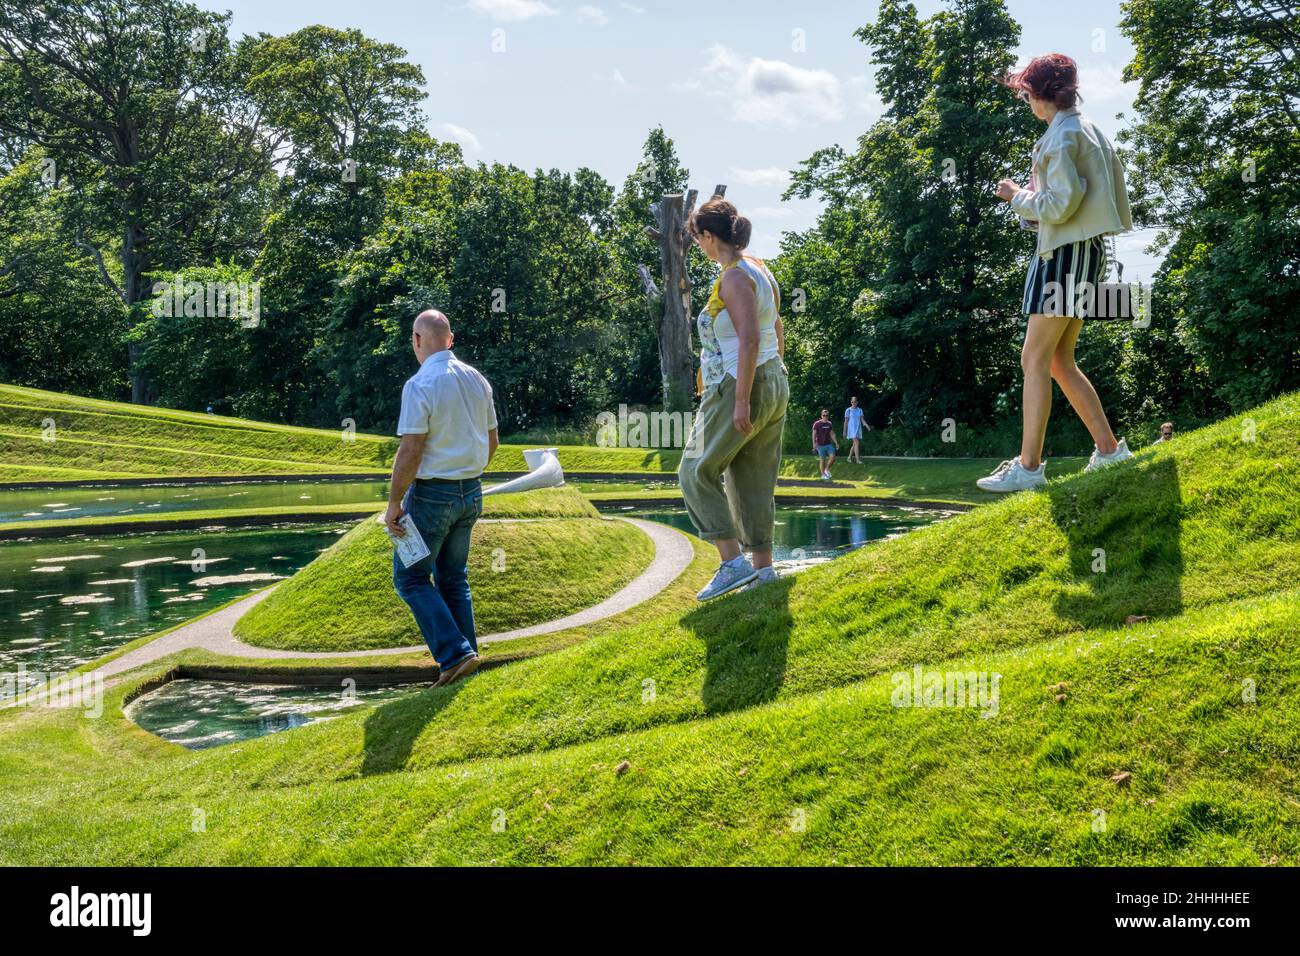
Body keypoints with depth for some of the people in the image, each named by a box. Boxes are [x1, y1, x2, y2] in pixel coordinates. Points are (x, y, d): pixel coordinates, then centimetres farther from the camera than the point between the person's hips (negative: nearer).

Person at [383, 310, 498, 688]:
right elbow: (492, 441, 14)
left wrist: (393, 504, -13)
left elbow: (410, 451, -20)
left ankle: (455, 654, -5)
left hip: (431, 494, -7)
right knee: (454, 577, 18)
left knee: (411, 577, 4)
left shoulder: (420, 384, -16)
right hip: (471, 493, 7)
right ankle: (466, 653, 19)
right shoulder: (477, 380, 6)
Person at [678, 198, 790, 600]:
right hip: (774, 386, 9)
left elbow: (750, 340, -24)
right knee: (754, 480, 13)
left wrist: (741, 400, -24)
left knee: (696, 473, 1)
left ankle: (733, 562, -4)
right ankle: (763, 567, 16)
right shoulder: (759, 270, 14)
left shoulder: (734, 277, -15)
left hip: (739, 388, -9)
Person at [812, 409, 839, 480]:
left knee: (832, 457, -7)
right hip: (820, 445, -4)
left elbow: (832, 434, 14)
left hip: (829, 444, 4)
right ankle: (823, 475, 13)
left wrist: (836, 443, 8)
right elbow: (814, 434, -8)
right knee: (822, 460, 1)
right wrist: (814, 444, -16)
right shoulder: (817, 424, -7)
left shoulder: (829, 424, 8)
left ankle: (827, 470, 15)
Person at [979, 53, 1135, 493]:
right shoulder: (1091, 131, 18)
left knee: (1035, 358, -10)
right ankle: (1109, 449, 13)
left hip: (1067, 253, -10)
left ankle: (1028, 466, -10)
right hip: (1085, 250, 10)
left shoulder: (1062, 135, -12)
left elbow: (1059, 205, -19)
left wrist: (1018, 195, -3)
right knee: (1059, 361, 11)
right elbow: (1110, 196, 22)